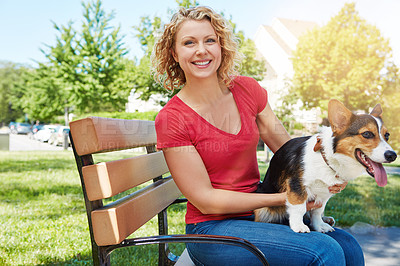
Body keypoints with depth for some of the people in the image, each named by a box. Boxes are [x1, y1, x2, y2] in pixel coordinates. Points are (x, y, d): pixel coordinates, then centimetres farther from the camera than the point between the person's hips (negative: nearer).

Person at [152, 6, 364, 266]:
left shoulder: (247, 89, 1)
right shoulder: (171, 119, -14)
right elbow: (205, 200, -15)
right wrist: (282, 198, -19)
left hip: (257, 212, 5)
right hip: (212, 229, -5)